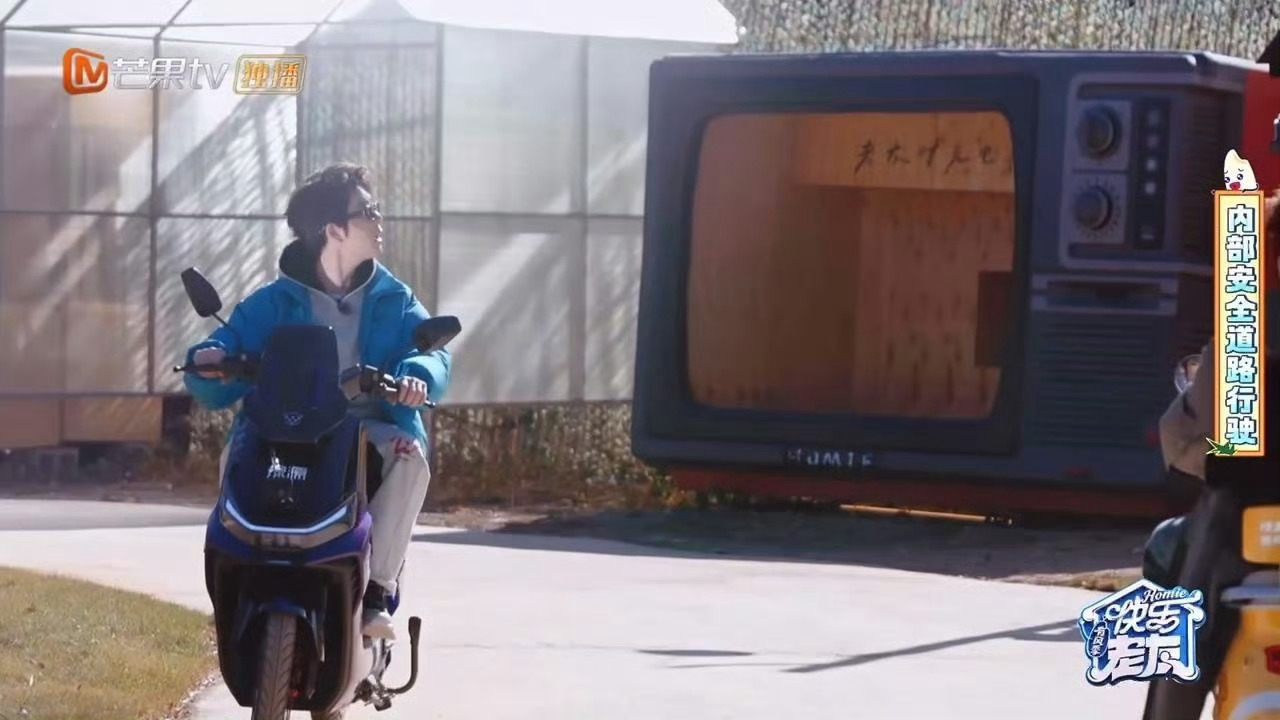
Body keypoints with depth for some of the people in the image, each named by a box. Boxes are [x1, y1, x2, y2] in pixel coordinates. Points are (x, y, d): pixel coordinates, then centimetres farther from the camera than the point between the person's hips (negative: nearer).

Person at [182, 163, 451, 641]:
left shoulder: (393, 300, 11)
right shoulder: (275, 303, 7)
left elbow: (432, 348, -2)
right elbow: (227, 359, 1)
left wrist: (418, 374, -27)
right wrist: (208, 360, -25)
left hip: (371, 429, 1)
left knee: (410, 456, -33)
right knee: (236, 456, -31)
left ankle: (377, 590, -28)